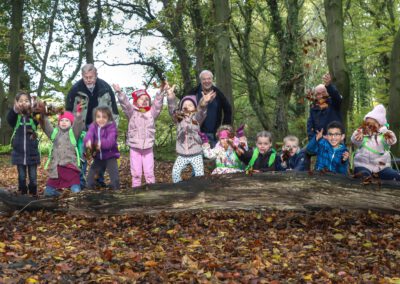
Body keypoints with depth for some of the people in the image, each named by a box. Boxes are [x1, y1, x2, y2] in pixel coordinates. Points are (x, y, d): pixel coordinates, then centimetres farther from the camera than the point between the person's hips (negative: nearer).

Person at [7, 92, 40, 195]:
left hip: (32, 153, 0)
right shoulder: (15, 117, -2)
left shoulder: (34, 117, 0)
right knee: (22, 177, 9)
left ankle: (34, 196, 19)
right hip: (19, 153, 1)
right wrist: (14, 109, -45)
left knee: (33, 177, 6)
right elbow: (9, 119, -23)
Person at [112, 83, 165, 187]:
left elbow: (158, 103, -7)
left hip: (148, 147, 1)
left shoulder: (151, 113, 5)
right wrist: (119, 92, -28)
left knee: (149, 171, 5)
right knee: (136, 172, 6)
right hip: (135, 147, -1)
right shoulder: (132, 112, 0)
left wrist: (161, 91, -22)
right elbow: (125, 103, -12)